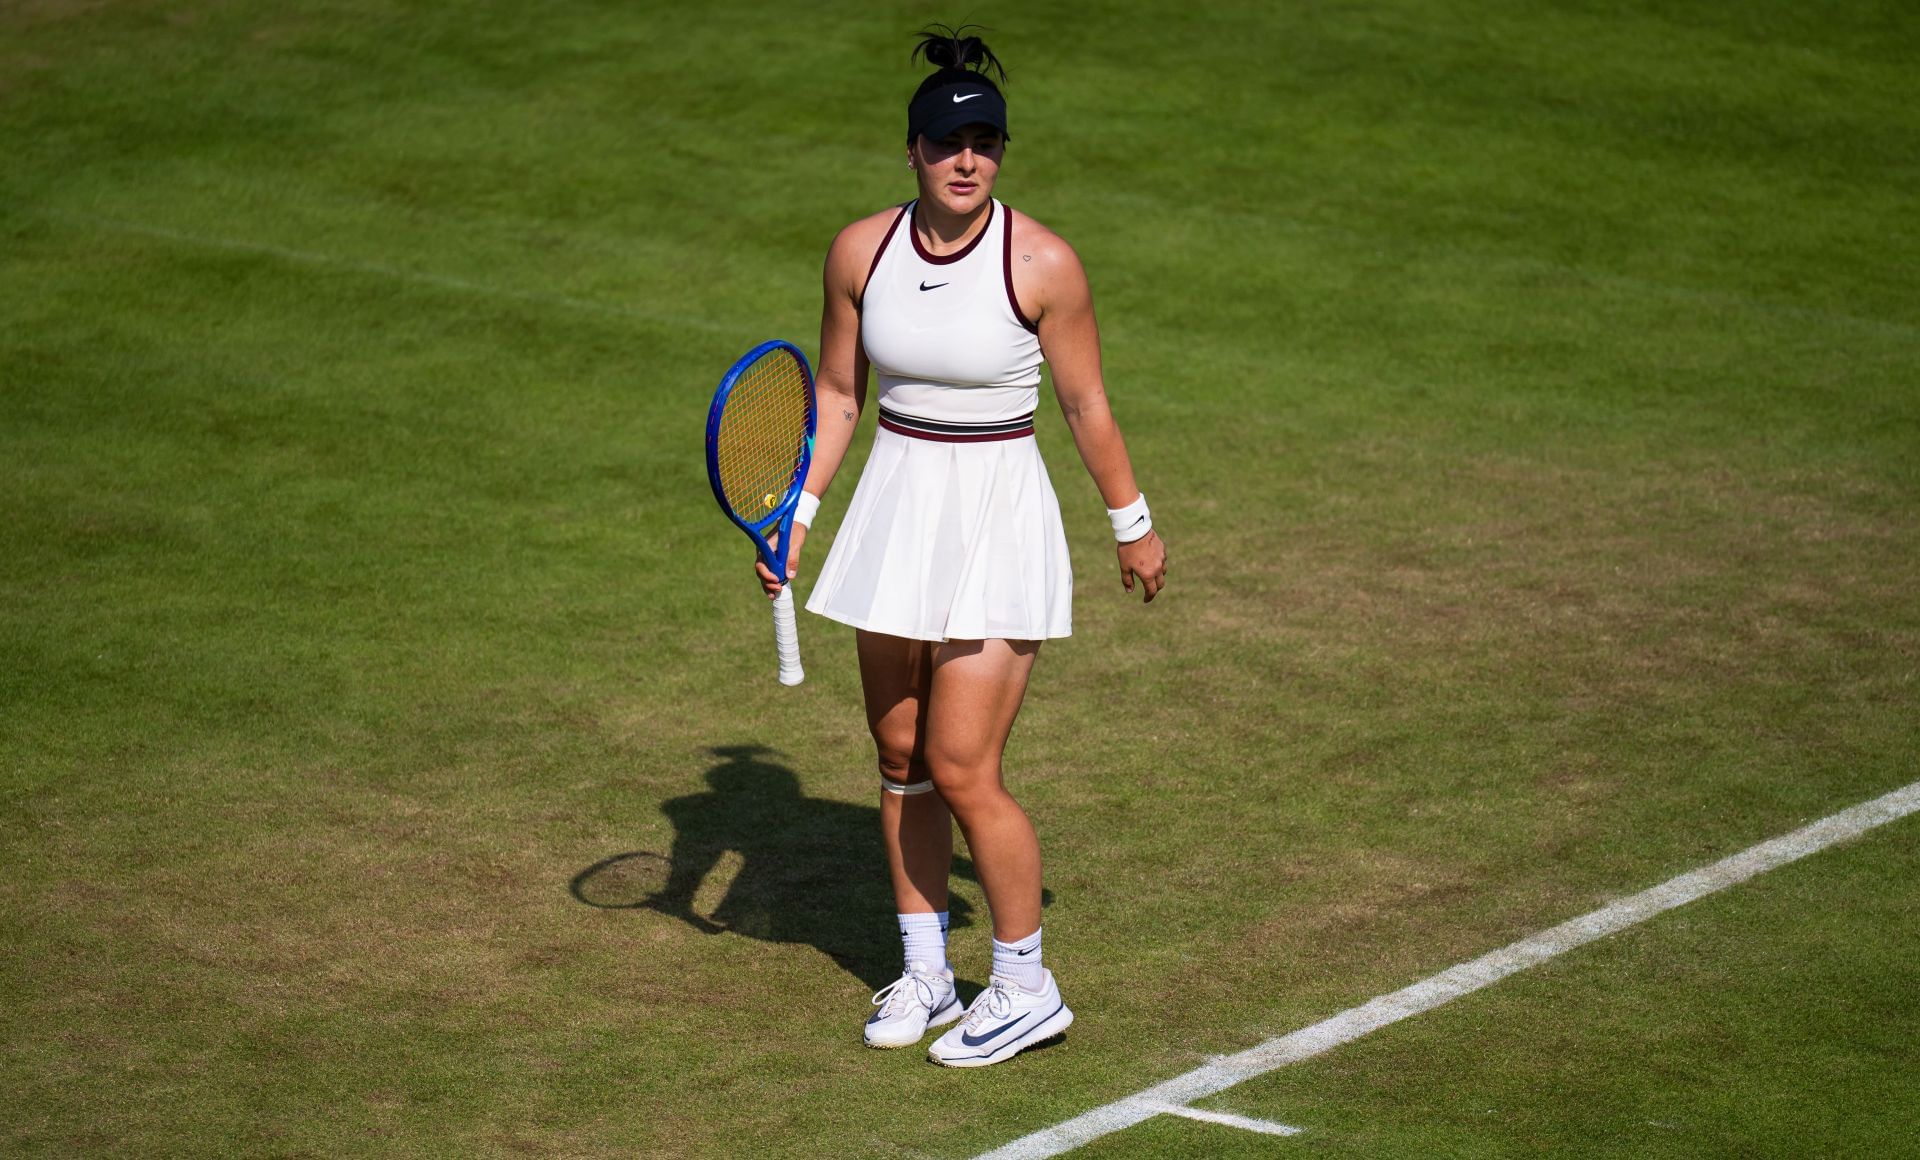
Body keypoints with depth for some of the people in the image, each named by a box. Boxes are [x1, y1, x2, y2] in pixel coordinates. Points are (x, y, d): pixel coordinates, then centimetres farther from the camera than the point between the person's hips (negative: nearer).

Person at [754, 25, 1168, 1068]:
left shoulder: (1043, 264, -13)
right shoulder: (860, 252, -2)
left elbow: (1086, 407, -2)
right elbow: (837, 395, 9)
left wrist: (1132, 526, 6)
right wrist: (798, 510, 1)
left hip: (997, 521, -5)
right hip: (894, 511, 5)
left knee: (959, 769, -8)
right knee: (900, 761, 10)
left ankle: (1026, 990, 7)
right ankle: (923, 973, 25)